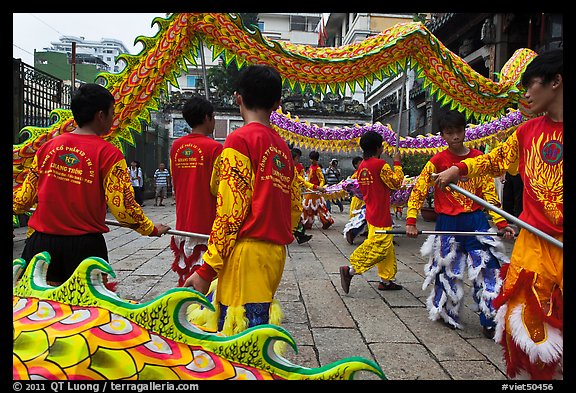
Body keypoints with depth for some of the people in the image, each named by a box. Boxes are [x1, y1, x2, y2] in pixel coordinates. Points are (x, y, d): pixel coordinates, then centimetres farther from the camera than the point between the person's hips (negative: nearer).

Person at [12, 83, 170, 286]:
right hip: (84, 245, -4)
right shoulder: (108, 153, -11)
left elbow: (25, 195, 11)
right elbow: (122, 206, -15)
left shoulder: (48, 146, 3)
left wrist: (17, 206, 34)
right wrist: (152, 229, 0)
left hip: (41, 240, 4)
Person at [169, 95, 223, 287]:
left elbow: (174, 183, 13)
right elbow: (217, 188, -12)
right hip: (206, 224, -6)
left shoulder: (176, 146, 5)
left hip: (183, 223, 6)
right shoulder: (214, 147, -13)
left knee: (184, 275, 16)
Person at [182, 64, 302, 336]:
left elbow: (230, 211, -14)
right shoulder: (282, 147, 15)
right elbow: (295, 208, 16)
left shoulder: (240, 140, -7)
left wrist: (207, 270, -10)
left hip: (248, 252, -8)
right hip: (276, 252, 8)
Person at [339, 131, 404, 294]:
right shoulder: (380, 164, -16)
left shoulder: (362, 166, 8)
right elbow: (396, 182, -8)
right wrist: (397, 163, 1)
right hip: (380, 215, -9)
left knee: (387, 249, 16)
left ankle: (386, 280, 23)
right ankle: (350, 270, -9)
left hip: (371, 212, 9)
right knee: (378, 247, -6)